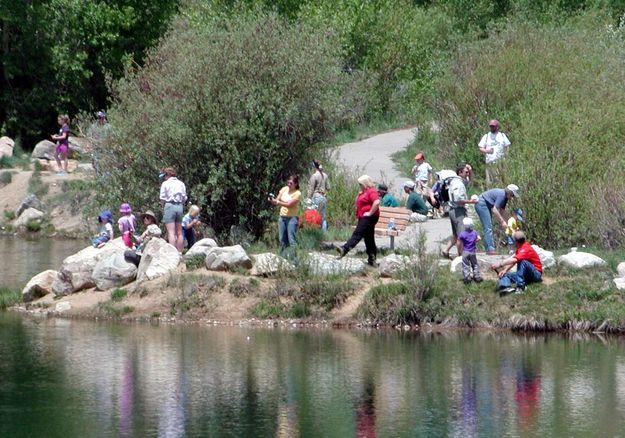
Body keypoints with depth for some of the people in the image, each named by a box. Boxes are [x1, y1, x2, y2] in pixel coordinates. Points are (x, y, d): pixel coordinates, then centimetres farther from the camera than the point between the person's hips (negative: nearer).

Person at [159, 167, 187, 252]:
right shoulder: (181, 184, 12)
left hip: (169, 205, -5)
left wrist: (163, 207, 10)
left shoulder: (165, 184, -3)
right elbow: (184, 198, 10)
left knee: (171, 232, -9)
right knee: (179, 232, 10)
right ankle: (179, 252, 11)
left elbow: (162, 198, -5)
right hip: (179, 206, 5)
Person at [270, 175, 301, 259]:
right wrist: (272, 199, -15)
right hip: (282, 217, 6)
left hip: (292, 218, -6)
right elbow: (277, 200, 7)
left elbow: (289, 204, -18)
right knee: (282, 240, 9)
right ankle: (283, 257, 16)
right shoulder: (284, 189, 8)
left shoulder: (297, 193, -9)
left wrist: (277, 202, -24)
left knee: (292, 240, -9)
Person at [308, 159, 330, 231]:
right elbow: (328, 187, 11)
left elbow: (311, 190, -9)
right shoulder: (325, 175, 7)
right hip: (324, 197, 7)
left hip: (316, 196, -7)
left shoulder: (314, 176, -11)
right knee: (323, 217, 10)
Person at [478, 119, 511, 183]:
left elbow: (507, 147, 11)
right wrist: (486, 151, -13)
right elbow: (480, 148, 9)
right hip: (489, 163, 0)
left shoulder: (502, 136, 11)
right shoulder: (486, 136, 12)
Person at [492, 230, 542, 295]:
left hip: (536, 274, -9)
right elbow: (513, 260, 11)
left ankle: (520, 287, -38)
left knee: (523, 262, -35)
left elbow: (514, 260, -35)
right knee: (505, 275, -6)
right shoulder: (520, 247, 9)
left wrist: (500, 264, -34)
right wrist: (505, 270, -4)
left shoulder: (526, 249, -20)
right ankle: (506, 287, -41)